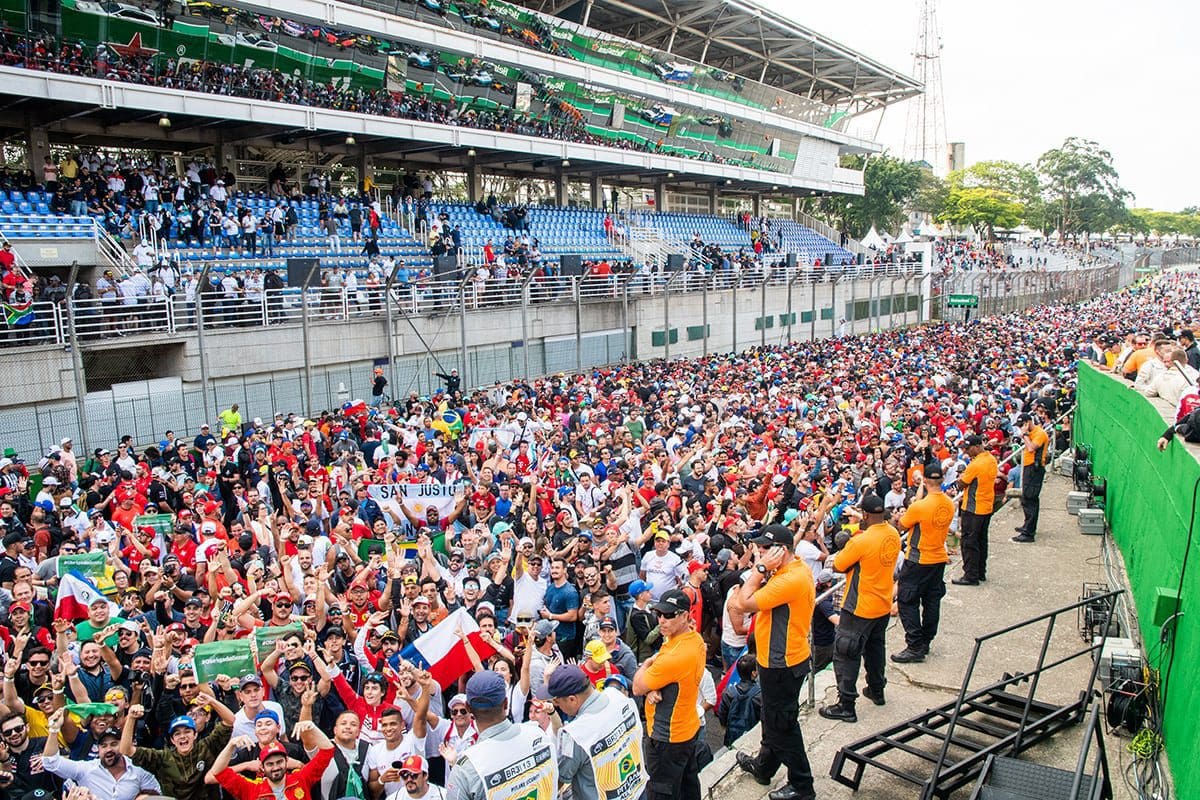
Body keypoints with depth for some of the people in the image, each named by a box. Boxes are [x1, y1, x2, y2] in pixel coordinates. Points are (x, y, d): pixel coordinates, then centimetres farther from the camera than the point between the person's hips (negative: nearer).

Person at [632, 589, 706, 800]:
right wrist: (652, 689, -15)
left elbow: (637, 688, -20)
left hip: (668, 737, -9)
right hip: (689, 727, 9)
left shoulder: (676, 656, -33)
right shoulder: (694, 638, -4)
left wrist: (647, 663, -3)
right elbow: (662, 673, 5)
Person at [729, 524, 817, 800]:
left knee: (782, 725, 6)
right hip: (778, 658, 10)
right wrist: (763, 569, -6)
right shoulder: (797, 567, 2)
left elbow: (744, 603, -26)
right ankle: (764, 766, 45)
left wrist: (761, 568, -24)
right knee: (772, 718, 26)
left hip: (782, 665, -10)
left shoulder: (790, 579, -30)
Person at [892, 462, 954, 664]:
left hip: (919, 560, -7)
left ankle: (915, 647, -1)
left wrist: (917, 498, -5)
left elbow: (903, 524, -7)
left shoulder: (920, 506, -23)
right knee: (932, 601, 15)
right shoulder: (949, 504, -2)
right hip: (940, 558, 7)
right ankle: (926, 642, 26)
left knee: (907, 602, 0)